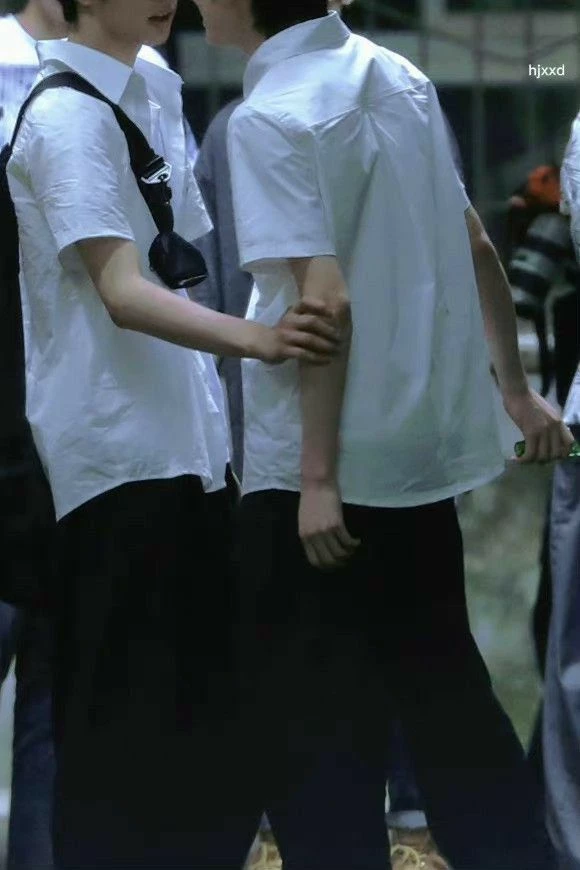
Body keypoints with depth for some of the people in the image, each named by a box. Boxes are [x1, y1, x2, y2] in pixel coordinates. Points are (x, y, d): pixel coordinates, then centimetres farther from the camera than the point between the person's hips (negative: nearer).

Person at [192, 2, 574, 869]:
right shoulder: (400, 79, 8)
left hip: (330, 461, -8)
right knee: (441, 686, 18)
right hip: (422, 440, 8)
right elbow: (475, 247, 13)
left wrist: (318, 476, -21)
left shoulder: (271, 117, -16)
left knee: (308, 713, 2)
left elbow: (325, 301, -22)